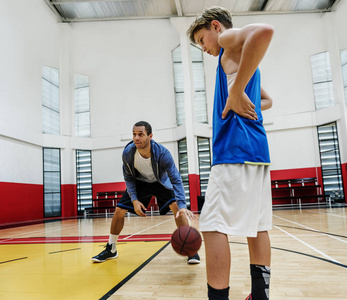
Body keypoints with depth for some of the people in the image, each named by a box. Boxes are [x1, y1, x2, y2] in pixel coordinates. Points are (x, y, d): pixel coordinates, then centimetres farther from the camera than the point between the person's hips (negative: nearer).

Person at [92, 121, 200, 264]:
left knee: (177, 207, -23)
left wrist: (182, 205, -46)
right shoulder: (128, 152, -26)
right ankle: (111, 249, 19)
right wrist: (134, 200, -20)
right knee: (119, 211, -3)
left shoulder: (162, 153, -35)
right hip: (139, 182, 2)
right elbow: (129, 178, -9)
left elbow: (176, 179, -34)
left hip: (161, 182, -2)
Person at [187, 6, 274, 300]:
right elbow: (267, 100, 38)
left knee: (213, 226, -10)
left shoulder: (229, 38, 3)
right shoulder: (239, 56, 28)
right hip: (256, 149, 10)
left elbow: (264, 31, -22)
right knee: (257, 226, 10)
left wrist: (236, 93, -21)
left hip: (236, 148, -10)